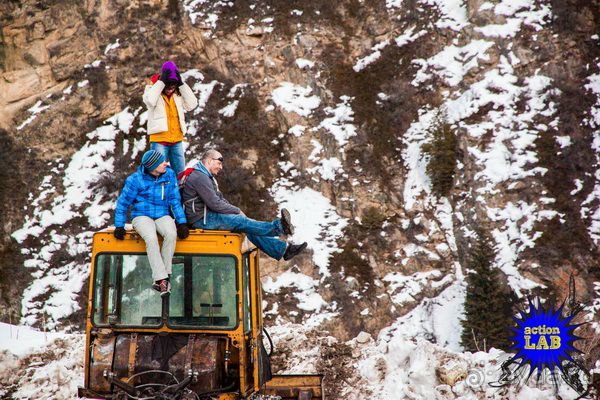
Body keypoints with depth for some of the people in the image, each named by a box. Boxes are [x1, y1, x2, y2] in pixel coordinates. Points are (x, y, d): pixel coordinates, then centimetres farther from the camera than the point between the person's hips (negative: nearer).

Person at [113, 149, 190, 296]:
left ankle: (162, 278, -28)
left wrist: (182, 222, 2)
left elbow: (175, 200, 8)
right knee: (151, 238, -35)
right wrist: (119, 226, -2)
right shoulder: (136, 179, -9)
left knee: (171, 234, -32)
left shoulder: (169, 175, 2)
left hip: (162, 216, 3)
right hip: (142, 216, -3)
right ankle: (161, 278, -35)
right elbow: (123, 203, 1)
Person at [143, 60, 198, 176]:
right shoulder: (153, 90, 1)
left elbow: (192, 104, -1)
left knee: (180, 174, 9)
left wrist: (181, 84, -5)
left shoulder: (178, 95, 12)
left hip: (177, 141, 4)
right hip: (159, 140, -4)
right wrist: (161, 82, -16)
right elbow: (149, 101, -21)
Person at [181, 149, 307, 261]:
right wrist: (237, 211, -11)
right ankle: (279, 227, -35)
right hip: (203, 220, -10)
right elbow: (214, 204, -21)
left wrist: (236, 211, 4)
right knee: (242, 222, -24)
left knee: (249, 228, -3)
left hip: (209, 216, 10)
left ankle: (283, 249, -11)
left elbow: (221, 199, 22)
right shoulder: (200, 177, -16)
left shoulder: (207, 177, 21)